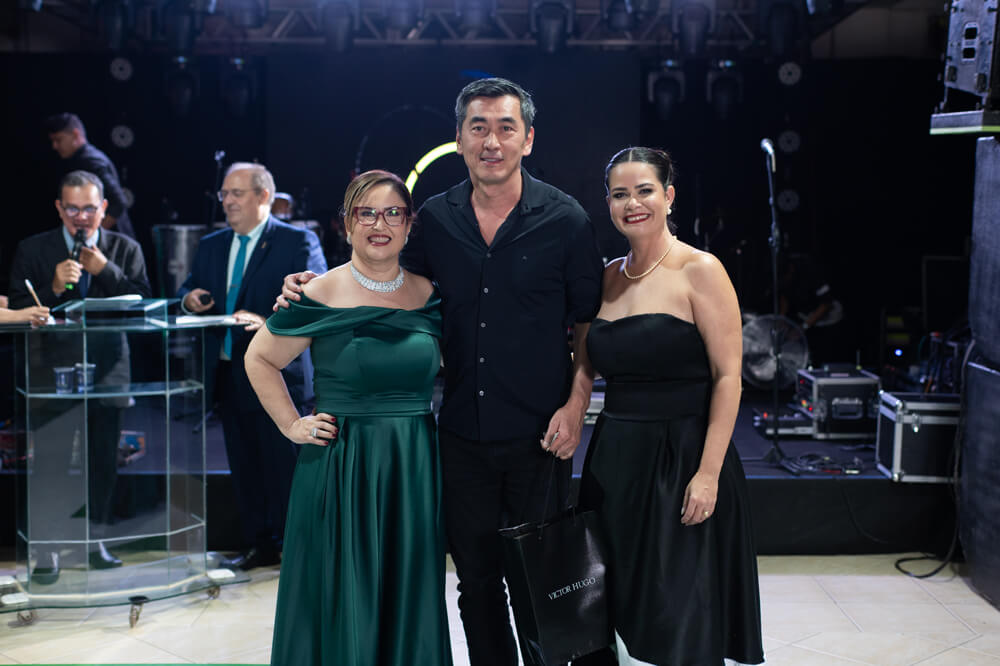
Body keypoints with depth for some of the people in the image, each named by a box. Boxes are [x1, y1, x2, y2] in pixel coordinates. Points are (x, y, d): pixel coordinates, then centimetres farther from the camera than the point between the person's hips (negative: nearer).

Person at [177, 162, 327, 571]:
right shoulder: (212, 245, 16)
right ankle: (259, 545, 24)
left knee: (285, 465, -1)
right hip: (229, 373, 6)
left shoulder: (298, 242, -5)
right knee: (244, 465, 13)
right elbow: (189, 289, 20)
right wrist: (189, 299, -5)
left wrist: (269, 322, -29)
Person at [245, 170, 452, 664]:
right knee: (340, 605, 5)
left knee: (409, 604, 12)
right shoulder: (319, 298, -7)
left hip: (414, 470, 4)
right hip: (338, 470, -3)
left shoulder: (430, 295, 4)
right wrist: (291, 425, -2)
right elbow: (259, 360, 4)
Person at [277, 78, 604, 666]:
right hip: (463, 433, 3)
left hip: (539, 435, -3)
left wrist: (576, 403, -10)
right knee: (476, 577, 15)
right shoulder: (435, 219, 2)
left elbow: (590, 319, -1)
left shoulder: (565, 219, -6)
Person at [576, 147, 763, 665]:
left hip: (681, 456, -5)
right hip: (614, 458, 6)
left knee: (678, 613, 4)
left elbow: (727, 376, -12)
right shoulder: (608, 276, 9)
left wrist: (708, 473, -17)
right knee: (616, 604, 13)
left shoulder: (700, 271, -8)